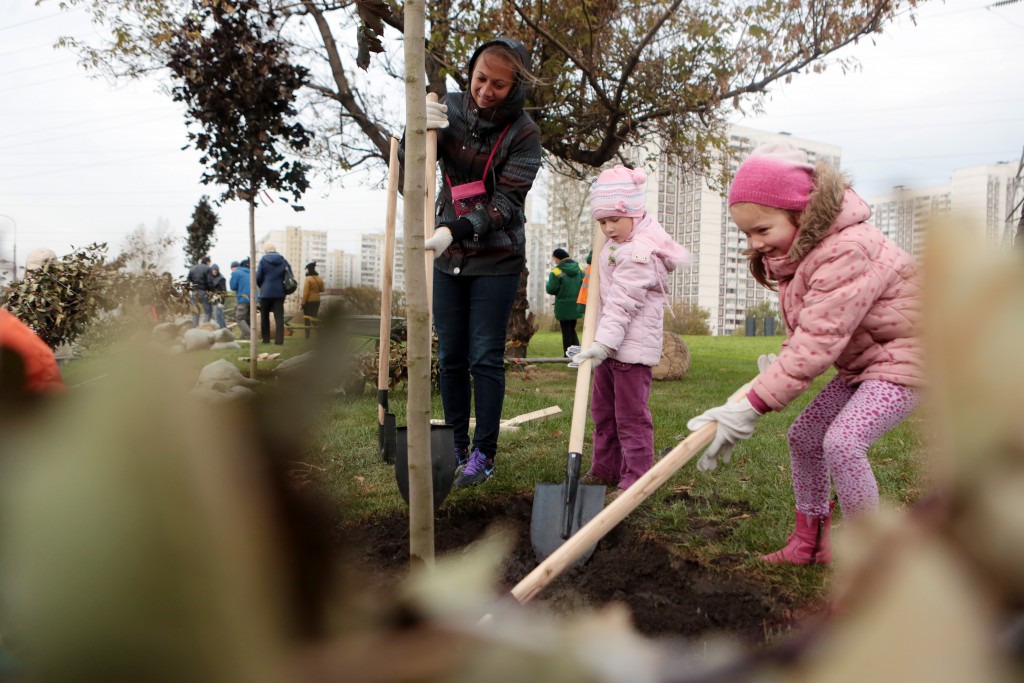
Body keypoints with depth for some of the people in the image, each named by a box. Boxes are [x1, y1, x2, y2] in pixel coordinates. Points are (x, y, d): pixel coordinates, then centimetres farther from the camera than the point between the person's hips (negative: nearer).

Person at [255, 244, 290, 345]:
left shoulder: (263, 260, -5)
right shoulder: (283, 261, 4)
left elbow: (258, 278, -6)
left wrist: (262, 286, 13)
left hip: (266, 292, -2)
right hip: (280, 292, 2)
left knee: (264, 316, 12)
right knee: (279, 317, 1)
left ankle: (266, 339, 13)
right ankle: (279, 339, -6)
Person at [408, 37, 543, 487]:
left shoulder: (524, 133, -11)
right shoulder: (452, 108, -1)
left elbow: (506, 203, -18)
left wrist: (454, 230, -32)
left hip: (496, 259, -4)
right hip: (449, 256, 4)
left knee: (485, 359, -2)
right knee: (451, 358, 8)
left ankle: (484, 454, 10)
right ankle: (456, 447, 21)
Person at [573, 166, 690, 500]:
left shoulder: (639, 254, -21)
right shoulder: (618, 241, 9)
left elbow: (622, 304, -27)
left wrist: (603, 343, -31)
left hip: (632, 346, -10)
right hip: (609, 342, 10)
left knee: (631, 416, -3)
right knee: (603, 411, 17)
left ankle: (635, 480, 4)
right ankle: (604, 469, 28)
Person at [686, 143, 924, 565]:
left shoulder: (846, 250, -31)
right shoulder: (796, 250, 1)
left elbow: (818, 341, -35)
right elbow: (804, 329, 14)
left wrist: (751, 408, -35)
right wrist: (782, 360, -6)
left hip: (904, 357, -10)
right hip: (860, 363, 10)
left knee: (842, 441, -26)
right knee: (803, 435, 9)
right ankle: (811, 542, 25)